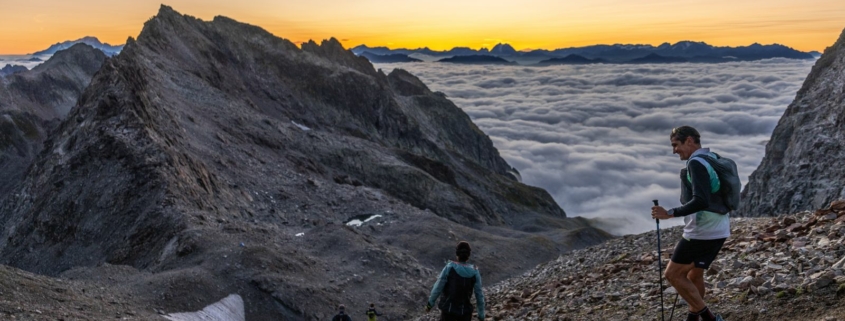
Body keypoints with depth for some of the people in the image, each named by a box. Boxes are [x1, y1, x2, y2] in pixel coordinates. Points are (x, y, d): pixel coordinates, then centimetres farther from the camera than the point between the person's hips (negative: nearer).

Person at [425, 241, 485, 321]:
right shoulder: (474, 272, -7)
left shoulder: (449, 267, -14)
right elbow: (479, 295, -4)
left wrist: (430, 303, 5)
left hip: (448, 309, -2)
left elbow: (438, 287, -10)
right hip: (465, 311, 2)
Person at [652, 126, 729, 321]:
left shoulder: (696, 163, -17)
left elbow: (701, 201, -27)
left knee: (672, 274, -1)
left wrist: (670, 214, -24)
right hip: (718, 230, 10)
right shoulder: (713, 160, 13)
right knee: (694, 274, 19)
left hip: (702, 232, -10)